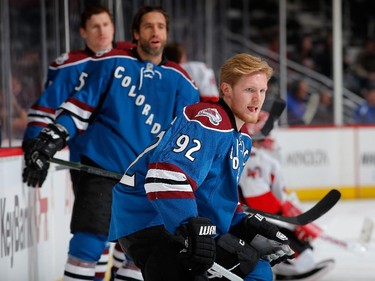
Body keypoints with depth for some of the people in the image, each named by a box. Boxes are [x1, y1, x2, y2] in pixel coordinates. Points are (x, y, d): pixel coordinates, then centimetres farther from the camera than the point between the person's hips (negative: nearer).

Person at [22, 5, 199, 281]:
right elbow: (79, 106, 2)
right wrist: (52, 139, -7)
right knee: (88, 243, -12)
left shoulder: (180, 82, 8)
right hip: (102, 166, -4)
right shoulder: (110, 63, 0)